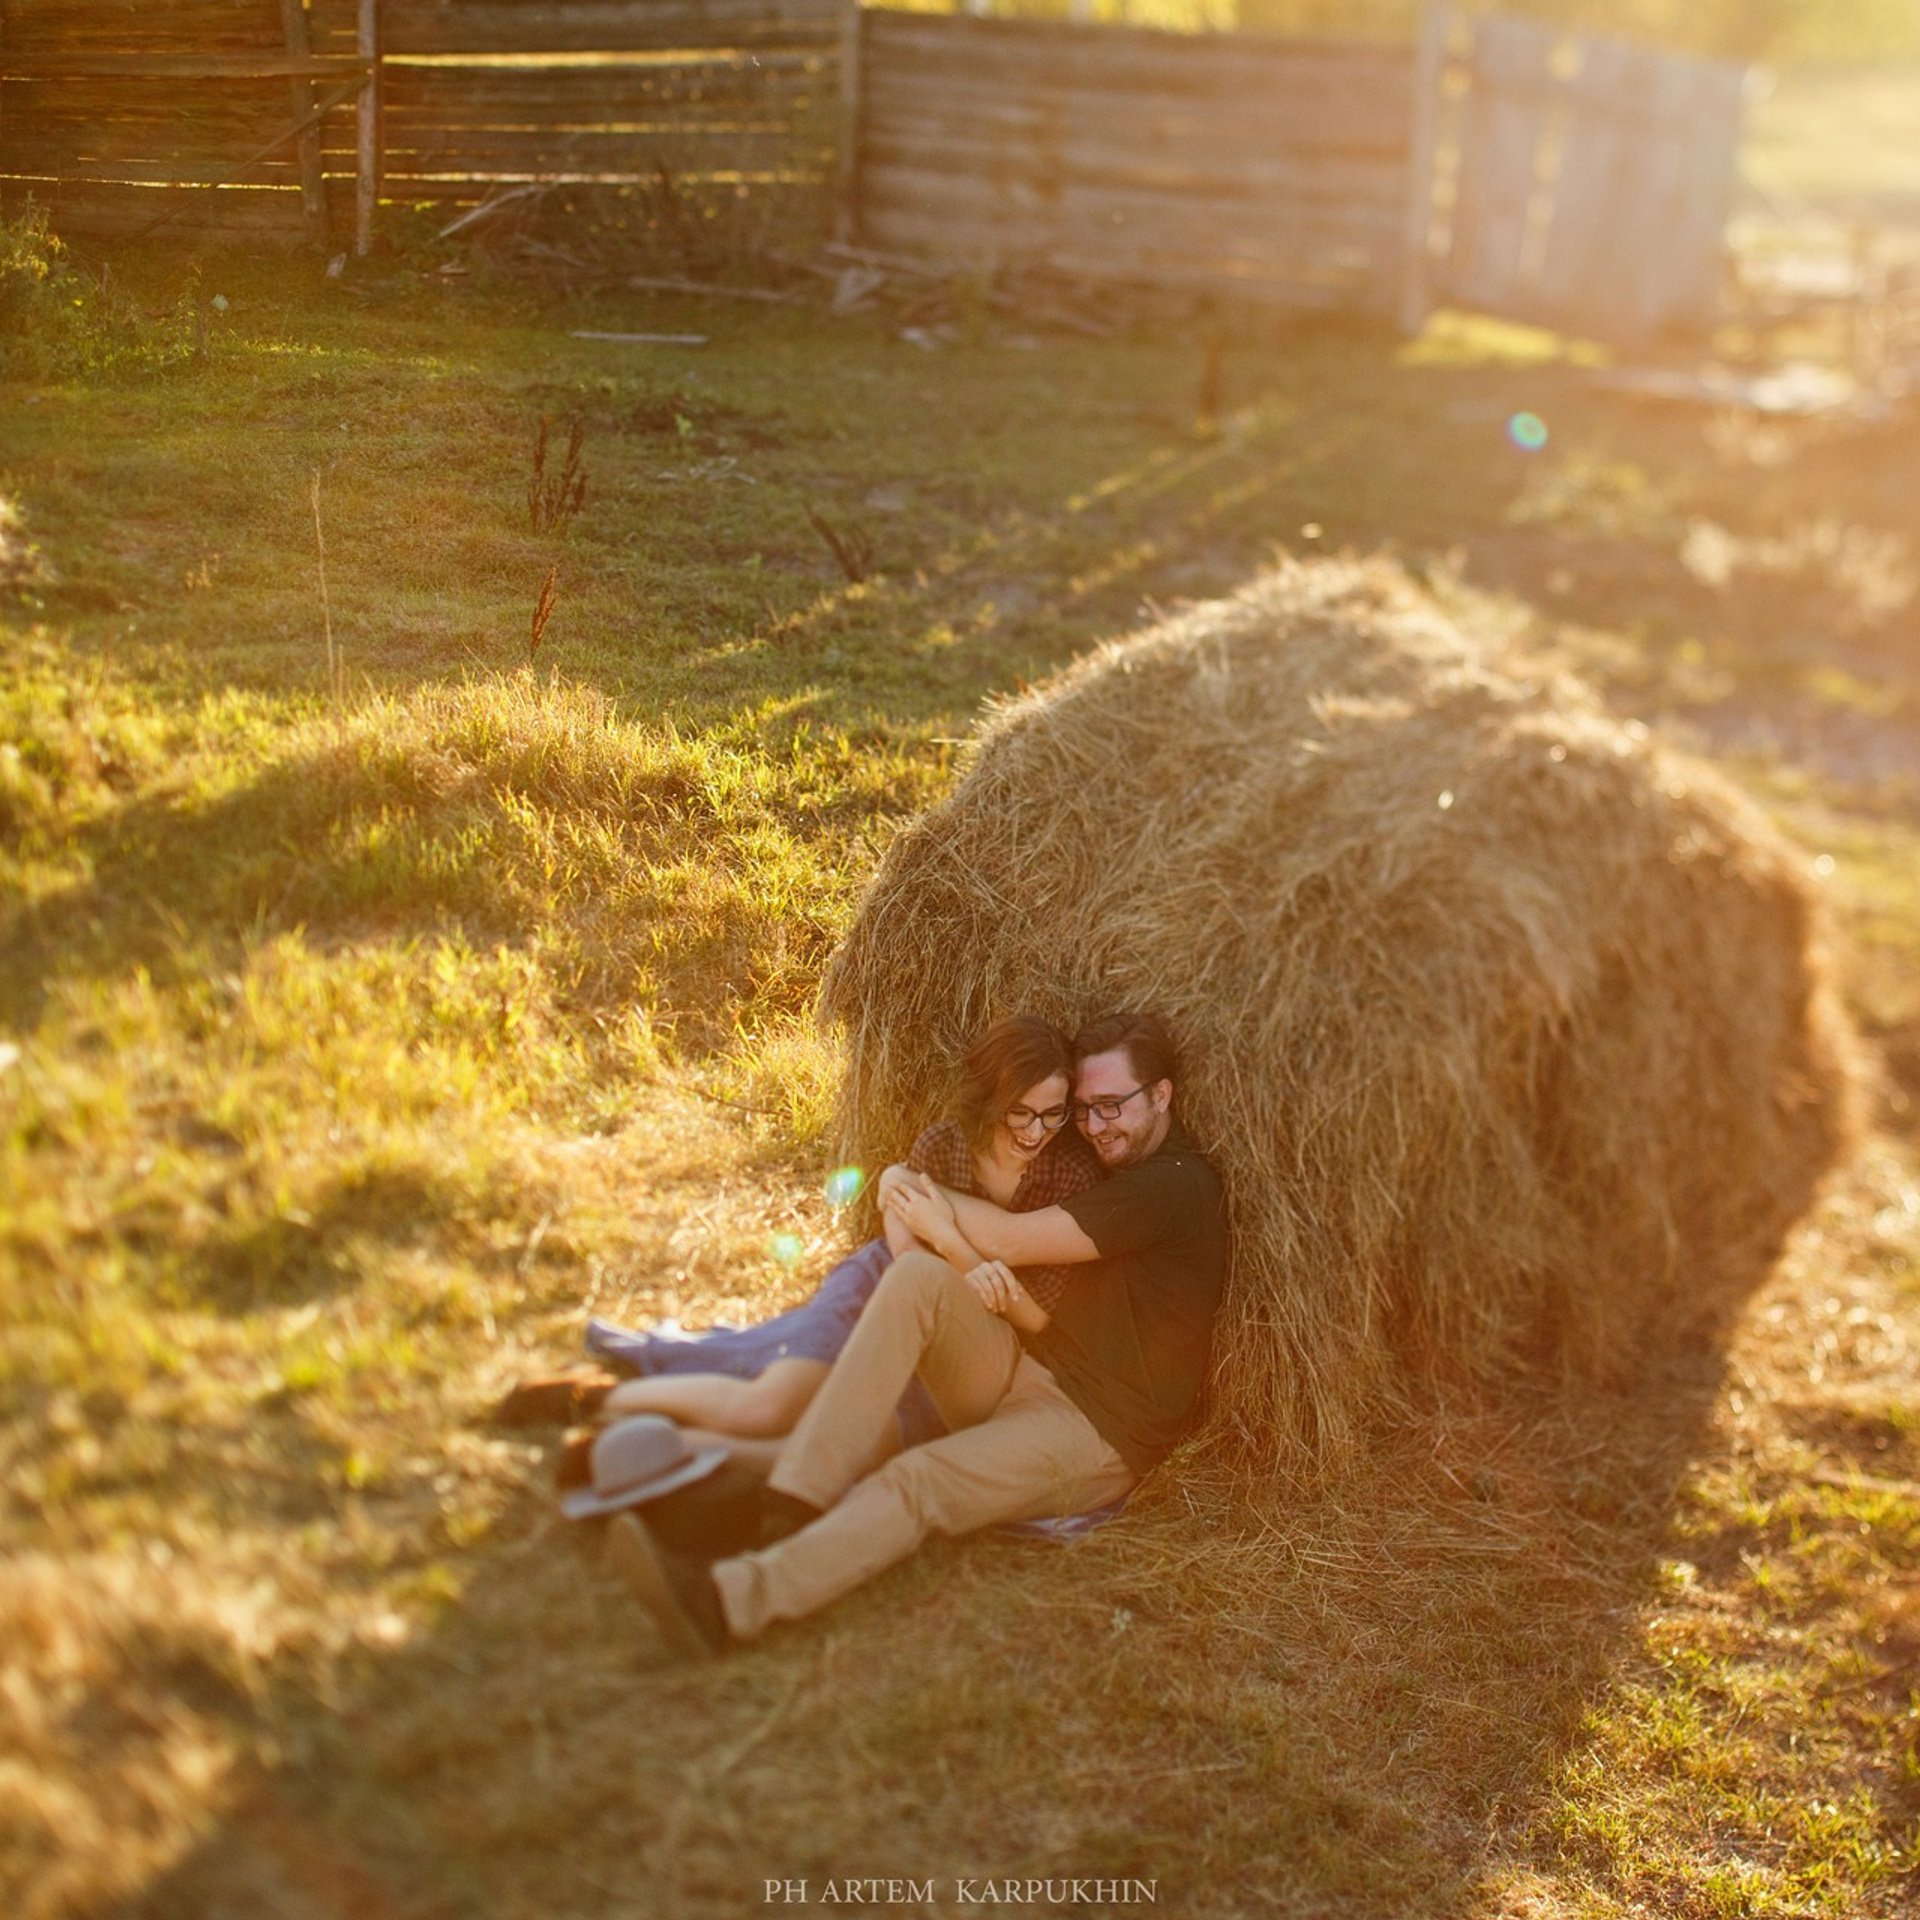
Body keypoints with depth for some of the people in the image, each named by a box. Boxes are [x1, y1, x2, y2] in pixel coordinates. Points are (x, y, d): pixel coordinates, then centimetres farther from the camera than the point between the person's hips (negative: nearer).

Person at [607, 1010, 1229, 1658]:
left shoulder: (1176, 1186, -12)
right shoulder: (1116, 1178, 19)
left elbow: (1007, 1240, -13)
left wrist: (918, 1193, 1)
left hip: (1103, 1434, -8)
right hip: (1028, 1371, 8)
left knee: (917, 1482, -33)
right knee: (919, 1274, -21)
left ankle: (730, 1601, -49)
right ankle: (789, 1505, -32)